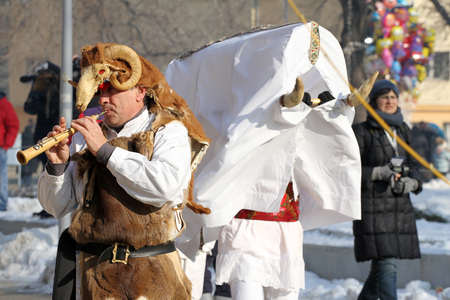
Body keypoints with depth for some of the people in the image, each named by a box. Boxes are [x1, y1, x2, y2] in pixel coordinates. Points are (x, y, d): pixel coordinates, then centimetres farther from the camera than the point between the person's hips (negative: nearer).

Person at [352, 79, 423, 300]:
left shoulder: (403, 131, 16)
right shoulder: (362, 132, -1)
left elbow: (414, 167, 17)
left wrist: (411, 182, -5)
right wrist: (378, 173, -17)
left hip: (401, 207, 6)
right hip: (373, 208, -6)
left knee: (381, 266, 11)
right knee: (386, 265, -14)